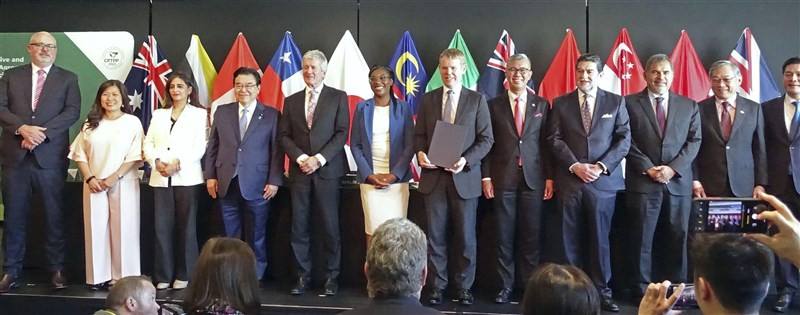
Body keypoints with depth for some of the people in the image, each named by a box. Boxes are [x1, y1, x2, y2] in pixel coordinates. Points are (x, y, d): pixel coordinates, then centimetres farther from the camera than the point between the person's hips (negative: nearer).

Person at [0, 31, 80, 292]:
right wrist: (23, 128, -14)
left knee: (54, 216, 3)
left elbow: (72, 111, -4)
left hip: (50, 156, -1)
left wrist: (42, 132, -15)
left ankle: (57, 269, 12)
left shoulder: (68, 79, 9)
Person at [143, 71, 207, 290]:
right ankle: (163, 275, 9)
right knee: (162, 226, 1)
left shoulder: (199, 114, 5)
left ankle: (184, 275, 8)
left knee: (186, 227, 0)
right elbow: (148, 143, 11)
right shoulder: (158, 114, 19)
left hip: (187, 177, -3)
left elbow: (199, 147, -4)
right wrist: (156, 162, -8)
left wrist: (178, 163, -16)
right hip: (161, 179, 3)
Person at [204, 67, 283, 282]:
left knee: (256, 237, 6)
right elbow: (212, 147, 11)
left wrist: (274, 181, -7)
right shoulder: (222, 112, 10)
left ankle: (255, 279, 17)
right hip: (227, 184, 3)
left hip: (257, 186, -2)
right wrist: (210, 176, 4)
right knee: (230, 237, 7)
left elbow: (276, 150, -1)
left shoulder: (271, 115, 2)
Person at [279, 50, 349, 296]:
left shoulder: (338, 97, 4)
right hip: (299, 171, 3)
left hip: (327, 170, -3)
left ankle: (331, 277, 10)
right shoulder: (291, 100, 14)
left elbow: (341, 133, -4)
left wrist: (319, 159, -13)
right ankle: (302, 276, 12)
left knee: (329, 226, -1)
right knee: (299, 227, 3)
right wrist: (300, 158, -9)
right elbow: (285, 136, 8)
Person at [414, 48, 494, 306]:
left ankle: (464, 288, 17)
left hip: (464, 177, -1)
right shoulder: (428, 99, 10)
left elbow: (486, 139, 0)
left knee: (465, 236, 5)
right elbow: (419, 135, 11)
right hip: (434, 176, 2)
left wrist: (466, 160, -16)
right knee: (435, 235, 6)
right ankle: (437, 287, 16)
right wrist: (420, 152, -11)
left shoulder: (477, 100, 3)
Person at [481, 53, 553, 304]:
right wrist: (486, 176, -3)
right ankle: (506, 285, 12)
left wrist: (549, 177, -1)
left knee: (532, 235, 4)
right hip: (503, 178, 0)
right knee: (504, 235, 3)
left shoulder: (542, 105, 8)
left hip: (533, 178, 1)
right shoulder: (494, 105, 5)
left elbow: (547, 143, 5)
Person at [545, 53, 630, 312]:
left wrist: (601, 166, -10)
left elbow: (624, 139, 2)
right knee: (570, 239, 3)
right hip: (570, 180, 1)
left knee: (600, 238, 2)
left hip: (603, 181, 0)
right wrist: (575, 166, -10)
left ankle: (602, 291, 10)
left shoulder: (616, 102, 8)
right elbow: (555, 139, 3)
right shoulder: (561, 103, 9)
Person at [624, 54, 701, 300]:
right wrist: (649, 168, -11)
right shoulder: (629, 103, 4)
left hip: (679, 181, 3)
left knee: (677, 238, 6)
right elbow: (628, 142, -2)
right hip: (643, 181, -2)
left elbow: (694, 141, 5)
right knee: (642, 239, 0)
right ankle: (642, 290, 7)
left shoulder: (689, 106, 13)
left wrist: (673, 168, -10)